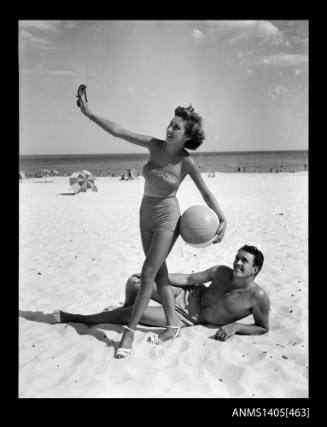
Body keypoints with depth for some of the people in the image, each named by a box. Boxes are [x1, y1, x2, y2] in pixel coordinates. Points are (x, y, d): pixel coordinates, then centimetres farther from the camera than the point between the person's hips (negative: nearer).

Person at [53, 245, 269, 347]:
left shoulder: (258, 298, -20)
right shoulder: (222, 272, -11)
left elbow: (264, 328, -7)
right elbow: (190, 278, -3)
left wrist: (235, 325, -24)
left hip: (191, 316, -4)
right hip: (190, 296, 4)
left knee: (133, 313, -11)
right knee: (134, 281, -8)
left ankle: (77, 318, 9)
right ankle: (126, 308, 29)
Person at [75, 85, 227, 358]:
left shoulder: (186, 162, -15)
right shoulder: (154, 145, -5)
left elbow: (206, 193, -9)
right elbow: (118, 131, -5)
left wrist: (223, 220, -17)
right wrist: (89, 113, -8)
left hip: (167, 218, -6)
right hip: (146, 216, 6)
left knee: (147, 275, -7)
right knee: (159, 273, 11)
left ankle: (129, 331, 4)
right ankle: (173, 325, 24)